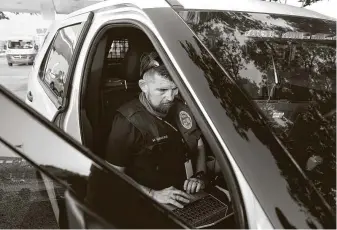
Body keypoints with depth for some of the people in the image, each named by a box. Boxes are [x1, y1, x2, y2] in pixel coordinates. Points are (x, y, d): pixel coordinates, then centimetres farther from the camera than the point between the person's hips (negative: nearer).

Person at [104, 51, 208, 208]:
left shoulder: (180, 108, 2)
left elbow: (199, 146, 15)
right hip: (151, 207, -5)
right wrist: (153, 194, -20)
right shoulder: (128, 122, -13)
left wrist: (200, 175, 0)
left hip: (187, 195, 5)